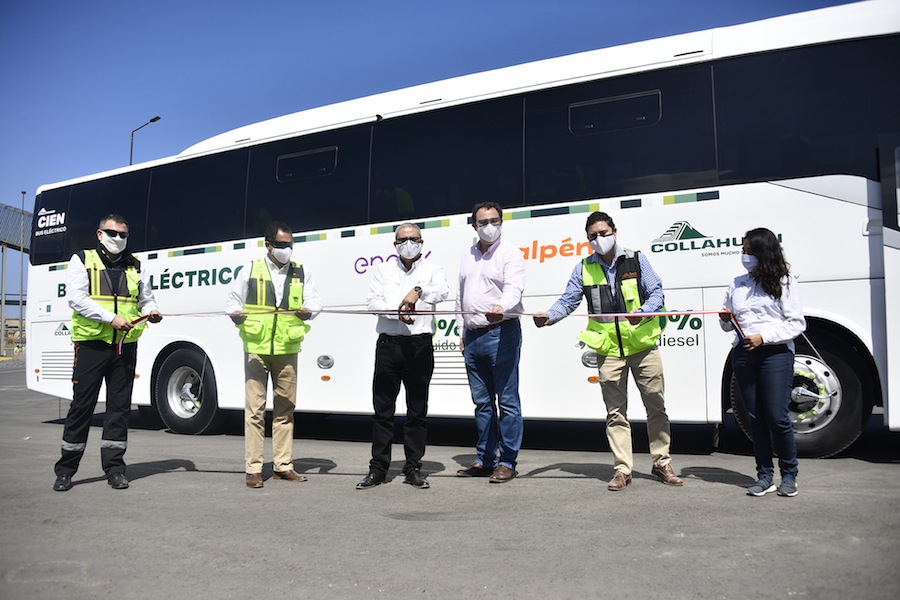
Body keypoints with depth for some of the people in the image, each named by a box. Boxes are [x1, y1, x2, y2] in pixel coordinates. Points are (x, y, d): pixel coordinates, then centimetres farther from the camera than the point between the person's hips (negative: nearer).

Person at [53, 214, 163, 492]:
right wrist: (111, 318, -17)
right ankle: (66, 469, 13)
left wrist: (151, 311, -3)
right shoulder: (82, 260, 5)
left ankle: (114, 468, 13)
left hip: (125, 346, 3)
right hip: (91, 344, -3)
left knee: (119, 407, 6)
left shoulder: (135, 266, 16)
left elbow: (146, 299, 21)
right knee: (81, 405, 1)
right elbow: (76, 298, -7)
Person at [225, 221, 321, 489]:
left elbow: (314, 301, 7)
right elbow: (232, 301, 10)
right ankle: (253, 468, 3)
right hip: (256, 348, -2)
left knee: (285, 409, 8)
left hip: (287, 350, 3)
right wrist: (236, 314, -12)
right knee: (255, 408, -3)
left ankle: (283, 465, 17)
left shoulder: (301, 273, 12)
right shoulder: (251, 270, 6)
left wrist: (308, 310, -16)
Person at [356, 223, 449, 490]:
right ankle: (378, 468, 12)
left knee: (417, 410, 5)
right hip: (388, 345, 1)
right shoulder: (383, 270, 14)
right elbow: (372, 301, 0)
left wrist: (419, 290, -33)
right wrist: (398, 313, -17)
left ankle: (413, 468, 15)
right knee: (382, 408, 4)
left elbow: (442, 291, -13)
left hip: (420, 345, -1)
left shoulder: (432, 270, 9)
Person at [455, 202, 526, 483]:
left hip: (501, 333, -7)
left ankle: (507, 462, 4)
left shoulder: (510, 253, -3)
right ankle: (485, 460, 22)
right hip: (473, 336, 7)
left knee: (507, 401, -3)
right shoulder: (468, 256, 17)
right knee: (482, 402, 13)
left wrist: (501, 307, -41)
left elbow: (514, 288, -20)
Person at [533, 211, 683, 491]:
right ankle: (623, 470, 14)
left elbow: (657, 292, -1)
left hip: (643, 345, -1)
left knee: (656, 406, 6)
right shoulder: (583, 269, 7)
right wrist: (549, 316, -18)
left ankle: (662, 463, 21)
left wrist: (643, 311, -22)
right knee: (615, 412, 5)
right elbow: (568, 301, 2)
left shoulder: (636, 260, 3)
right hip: (609, 351, 1)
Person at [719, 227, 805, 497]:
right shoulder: (737, 283, 16)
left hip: (776, 354, -5)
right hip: (743, 355, 5)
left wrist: (763, 336, -15)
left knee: (777, 417, -6)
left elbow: (797, 324, -4)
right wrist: (726, 320, 0)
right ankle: (765, 476, 13)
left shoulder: (784, 282, 1)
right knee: (756, 416, 6)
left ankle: (789, 475, 11)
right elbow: (728, 325, 23)